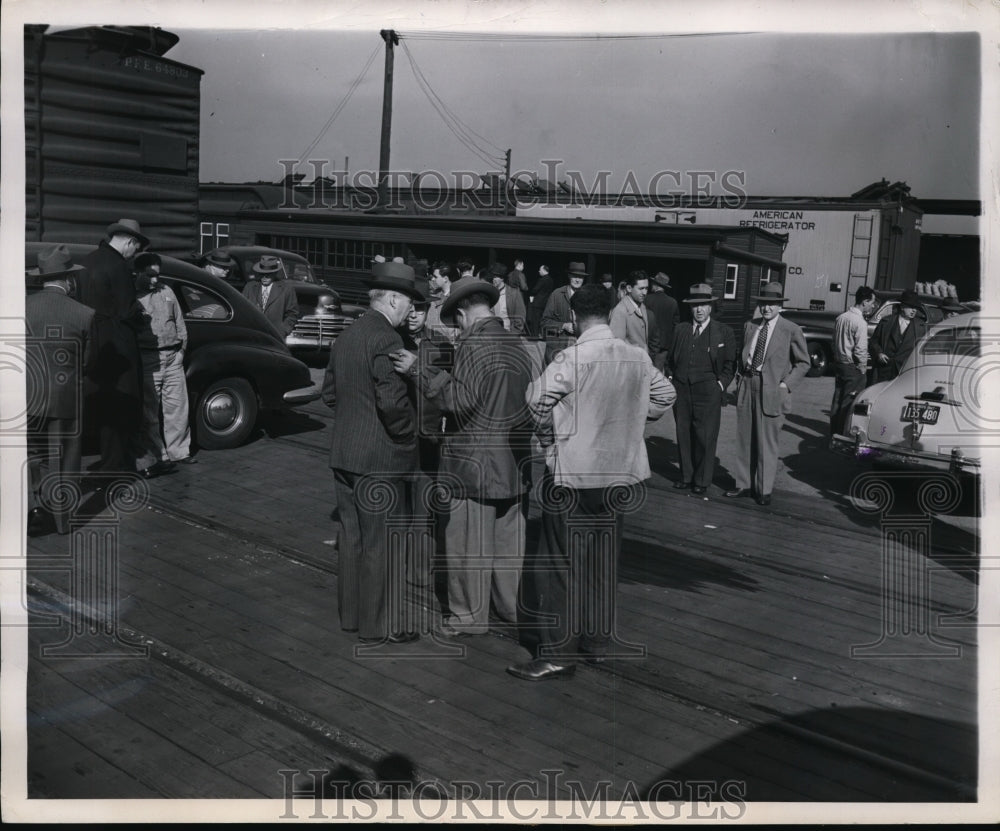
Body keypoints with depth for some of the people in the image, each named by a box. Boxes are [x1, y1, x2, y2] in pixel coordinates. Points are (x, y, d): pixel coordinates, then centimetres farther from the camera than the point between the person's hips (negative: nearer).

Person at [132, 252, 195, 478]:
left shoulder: (166, 291, 14)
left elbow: (179, 322, 20)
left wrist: (181, 348, 15)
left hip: (173, 357, 5)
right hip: (148, 359, -5)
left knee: (177, 406, 9)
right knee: (150, 411, -1)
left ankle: (179, 451, 20)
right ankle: (155, 457, 4)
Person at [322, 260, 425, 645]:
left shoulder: (346, 336, 9)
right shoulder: (386, 339, -18)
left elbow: (329, 392, 15)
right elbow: (393, 401, -25)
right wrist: (408, 435, -10)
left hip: (344, 453, 9)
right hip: (380, 458, -9)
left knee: (353, 537, 17)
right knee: (381, 544, 2)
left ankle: (350, 613, 28)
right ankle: (379, 625, 11)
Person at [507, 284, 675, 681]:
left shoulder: (572, 359, -17)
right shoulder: (638, 358, 0)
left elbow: (534, 401, -16)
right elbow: (664, 395, 13)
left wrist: (551, 429, 2)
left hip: (571, 472, -6)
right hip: (617, 470, 6)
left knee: (564, 563, 2)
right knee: (604, 560, 15)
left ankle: (558, 653, 6)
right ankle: (597, 641, 25)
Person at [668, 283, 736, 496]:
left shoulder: (724, 332, 4)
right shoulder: (680, 330, 13)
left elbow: (730, 363, 5)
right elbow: (670, 358, 22)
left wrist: (721, 384, -4)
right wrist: (671, 377, 10)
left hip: (708, 392, -3)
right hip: (681, 390, 4)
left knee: (705, 437, -2)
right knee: (683, 434, 8)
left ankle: (702, 481, 8)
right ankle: (686, 476, 20)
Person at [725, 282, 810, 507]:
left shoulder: (791, 330, -4)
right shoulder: (750, 326, 10)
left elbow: (803, 362, 1)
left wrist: (787, 384, -8)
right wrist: (741, 377, 8)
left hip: (771, 391, -4)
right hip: (747, 387, 5)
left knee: (767, 442, 1)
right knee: (744, 439, 10)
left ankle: (764, 490, 13)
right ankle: (744, 484, 22)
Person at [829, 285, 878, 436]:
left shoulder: (840, 318, 7)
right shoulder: (860, 322, -18)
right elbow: (860, 350, -19)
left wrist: (837, 358, 16)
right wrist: (863, 367, -6)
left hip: (839, 364, 8)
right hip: (853, 367, -8)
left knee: (837, 401, 13)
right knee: (849, 404, -2)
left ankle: (834, 435, 20)